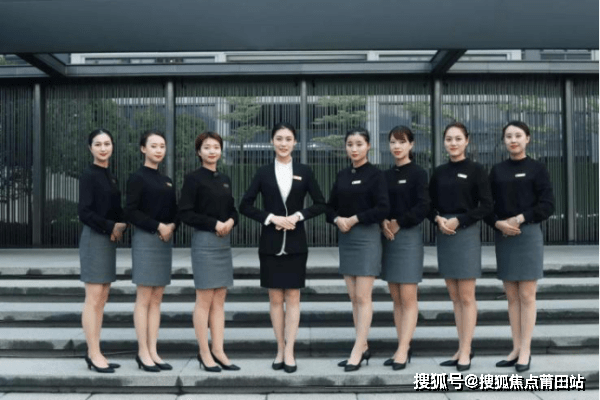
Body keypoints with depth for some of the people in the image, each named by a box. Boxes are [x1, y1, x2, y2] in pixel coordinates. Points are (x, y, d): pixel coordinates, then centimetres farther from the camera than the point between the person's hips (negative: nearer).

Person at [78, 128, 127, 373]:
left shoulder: (110, 177, 15)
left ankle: (94, 353, 15)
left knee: (101, 299, 9)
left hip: (109, 240, 8)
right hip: (94, 239, -8)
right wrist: (111, 227, -14)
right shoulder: (89, 175, -8)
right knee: (93, 299, -4)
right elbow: (84, 213, -16)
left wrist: (120, 226, -4)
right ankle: (94, 354, 2)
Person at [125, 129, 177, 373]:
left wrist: (171, 226, -5)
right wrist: (157, 226, -18)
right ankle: (143, 353, 6)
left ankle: (152, 351, 13)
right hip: (145, 240, -6)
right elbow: (131, 211, -12)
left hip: (165, 241, 6)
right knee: (144, 299, -2)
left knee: (157, 299, 7)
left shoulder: (166, 181, 15)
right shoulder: (137, 177, -4)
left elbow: (174, 211, 15)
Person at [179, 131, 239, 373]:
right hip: (204, 241, -6)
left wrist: (230, 221, -3)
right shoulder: (193, 179, -4)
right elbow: (185, 213, -10)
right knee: (205, 299, -1)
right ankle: (204, 353, 10)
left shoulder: (225, 180, 14)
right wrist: (214, 224, -14)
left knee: (219, 300, 7)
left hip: (224, 241, 6)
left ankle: (218, 350, 14)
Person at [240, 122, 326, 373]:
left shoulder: (304, 171, 2)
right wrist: (271, 218, -12)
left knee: (292, 297, 3)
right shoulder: (263, 173, 3)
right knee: (275, 298, 7)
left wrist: (298, 216, -12)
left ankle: (289, 351, 8)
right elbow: (245, 205, 0)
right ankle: (280, 349, 18)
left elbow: (320, 204, 3)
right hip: (270, 243, 1)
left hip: (295, 243, -1)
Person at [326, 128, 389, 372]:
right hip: (345, 238, 6)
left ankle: (357, 351, -2)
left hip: (366, 236, -6)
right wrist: (337, 219, -7)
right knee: (353, 297, 9)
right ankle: (364, 347, 18)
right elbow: (330, 206, 13)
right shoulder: (342, 175, 12)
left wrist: (354, 219, -14)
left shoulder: (375, 174, -4)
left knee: (363, 297, -5)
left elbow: (383, 209, -12)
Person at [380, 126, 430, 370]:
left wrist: (398, 223, -13)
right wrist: (383, 223, -8)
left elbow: (422, 207, -11)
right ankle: (404, 348, 14)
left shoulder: (418, 173, -2)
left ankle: (402, 351, -3)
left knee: (408, 298, -4)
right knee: (396, 298, 7)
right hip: (387, 238, 6)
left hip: (409, 237, -6)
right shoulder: (386, 175, 13)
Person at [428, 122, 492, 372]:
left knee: (466, 297, -1)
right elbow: (430, 205, 12)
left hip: (467, 234, -5)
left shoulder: (476, 170, -2)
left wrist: (458, 221, -15)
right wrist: (438, 219, -8)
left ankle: (465, 352, 7)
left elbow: (486, 206, -7)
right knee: (454, 297, 9)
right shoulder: (439, 172, 10)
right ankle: (462, 349, 17)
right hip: (443, 236, 5)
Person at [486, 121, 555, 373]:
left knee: (526, 296, -3)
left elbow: (547, 205, -5)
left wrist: (520, 219, -16)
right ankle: (516, 348, 13)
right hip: (502, 237, 4)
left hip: (528, 235, -3)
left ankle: (526, 350, 4)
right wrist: (498, 223, -11)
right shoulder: (497, 170, 10)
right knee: (511, 297, 6)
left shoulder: (536, 168, 1)